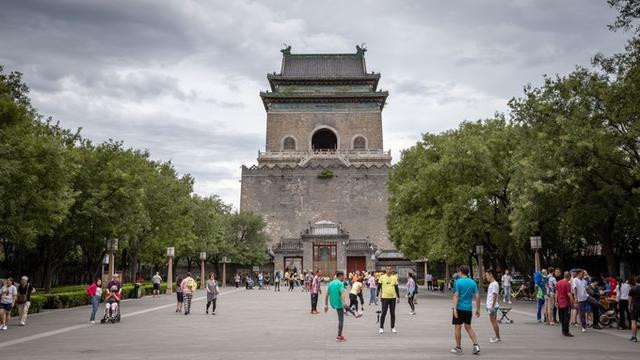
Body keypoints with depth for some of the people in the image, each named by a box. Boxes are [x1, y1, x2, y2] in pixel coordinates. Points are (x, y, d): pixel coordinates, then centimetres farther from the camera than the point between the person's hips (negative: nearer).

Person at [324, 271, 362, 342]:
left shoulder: (331, 283, 7)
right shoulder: (340, 283, -15)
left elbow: (327, 295, 9)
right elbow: (342, 294, -28)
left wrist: (326, 305, 13)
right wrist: (344, 303, -36)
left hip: (333, 303, 8)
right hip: (338, 303, -8)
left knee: (345, 306, 34)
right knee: (341, 320, 3)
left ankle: (354, 314, 52)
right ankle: (339, 337, 7)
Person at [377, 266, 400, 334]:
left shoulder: (394, 277, 6)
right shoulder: (382, 277, -2)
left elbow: (396, 288, 11)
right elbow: (379, 287, 2)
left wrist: (398, 297, 8)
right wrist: (378, 295, -5)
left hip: (393, 297, 3)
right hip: (385, 297, -2)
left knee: (392, 313, 7)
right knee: (384, 313, -3)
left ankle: (393, 328, 18)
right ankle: (381, 328, 7)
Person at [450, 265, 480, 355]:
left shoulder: (458, 282, -9)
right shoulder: (473, 282, 4)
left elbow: (456, 296, -16)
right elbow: (477, 296, 2)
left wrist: (454, 308, -19)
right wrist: (478, 309, 8)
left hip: (459, 308, -5)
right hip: (468, 308, 5)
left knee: (458, 327, 6)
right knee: (468, 327, 17)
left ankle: (458, 348, 13)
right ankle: (476, 346, 6)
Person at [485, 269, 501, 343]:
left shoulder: (494, 284, -16)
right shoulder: (491, 284, 14)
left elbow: (495, 296, -20)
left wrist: (492, 306, -21)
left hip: (493, 306, -10)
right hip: (490, 306, 10)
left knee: (494, 322, -4)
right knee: (493, 322, 14)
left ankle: (498, 338, 1)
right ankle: (497, 336, 20)